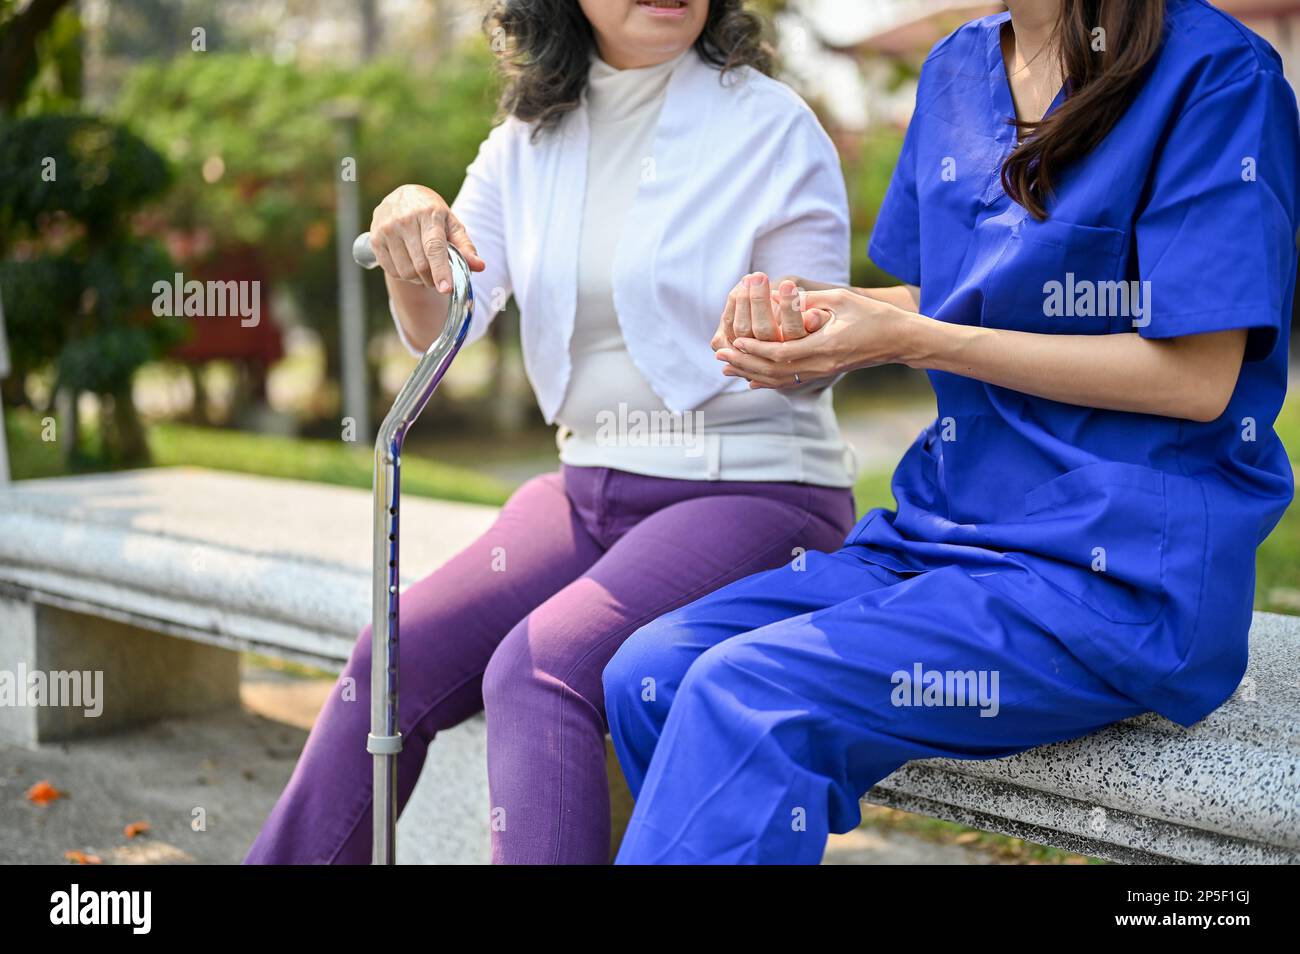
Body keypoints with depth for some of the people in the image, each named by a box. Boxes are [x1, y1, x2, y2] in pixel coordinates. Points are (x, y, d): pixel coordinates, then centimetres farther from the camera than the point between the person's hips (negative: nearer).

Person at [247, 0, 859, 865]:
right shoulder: (528, 141, 8)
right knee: (391, 661, -10)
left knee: (539, 669, -27)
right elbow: (438, 330, 1)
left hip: (754, 494, -5)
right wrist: (411, 244, -20)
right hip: (590, 491, 5)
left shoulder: (770, 124, -6)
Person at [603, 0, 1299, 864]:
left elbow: (1199, 377, -14)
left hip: (1114, 567, -7)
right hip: (941, 530, 7)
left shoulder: (1215, 72, -10)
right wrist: (813, 328, -2)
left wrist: (912, 338, -15)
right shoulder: (957, 71, 13)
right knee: (647, 675, -9)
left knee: (746, 698, -25)